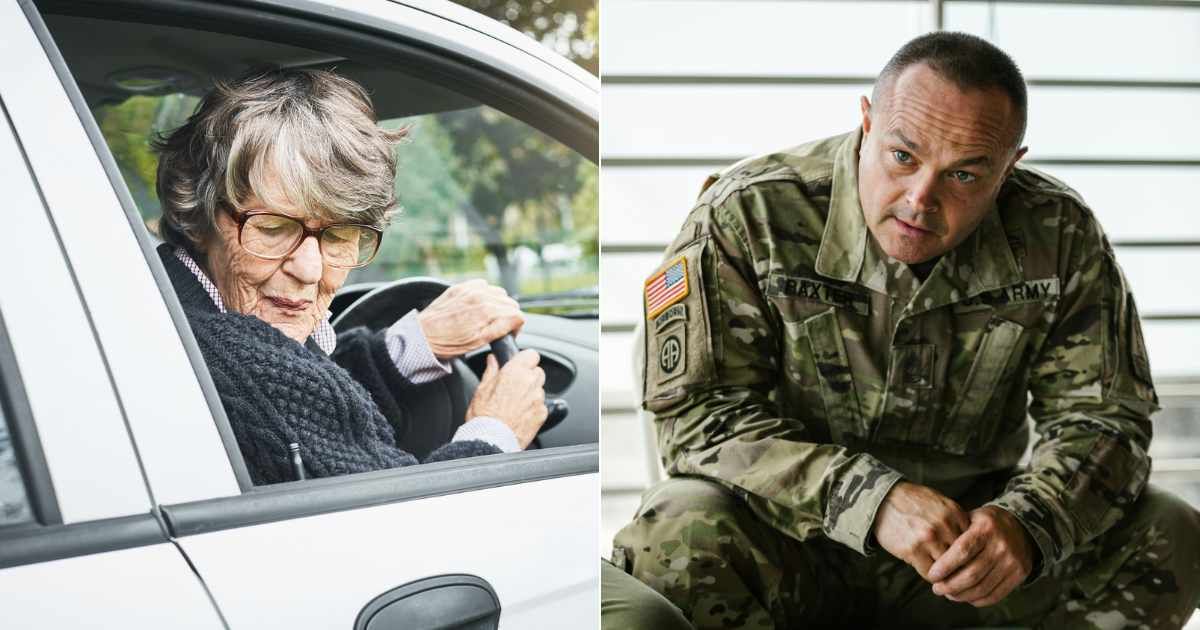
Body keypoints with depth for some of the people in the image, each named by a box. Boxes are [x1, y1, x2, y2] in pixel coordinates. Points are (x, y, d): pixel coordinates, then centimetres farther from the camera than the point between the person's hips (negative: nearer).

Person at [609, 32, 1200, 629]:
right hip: (784, 546, -2)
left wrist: (1026, 522, -26)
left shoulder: (1060, 239, -6)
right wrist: (871, 498, -31)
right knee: (675, 541, -34)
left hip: (963, 537, 3)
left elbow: (1099, 416, -2)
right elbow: (699, 414, -18)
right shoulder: (745, 216, -15)